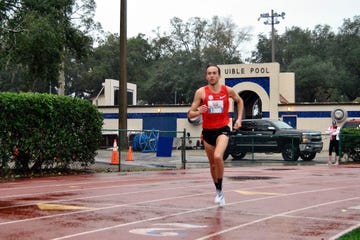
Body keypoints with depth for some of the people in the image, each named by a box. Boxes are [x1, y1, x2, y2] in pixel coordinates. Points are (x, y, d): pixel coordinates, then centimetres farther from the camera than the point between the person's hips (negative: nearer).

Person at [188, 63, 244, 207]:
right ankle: (218, 191, 34)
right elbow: (190, 114, -7)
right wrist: (198, 112, -28)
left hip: (222, 129, -2)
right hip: (207, 131, 2)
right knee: (212, 164, 13)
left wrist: (239, 118, 8)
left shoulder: (228, 90, -4)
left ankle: (220, 190, -12)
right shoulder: (201, 92, -7)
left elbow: (239, 101, 18)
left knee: (218, 157, -28)